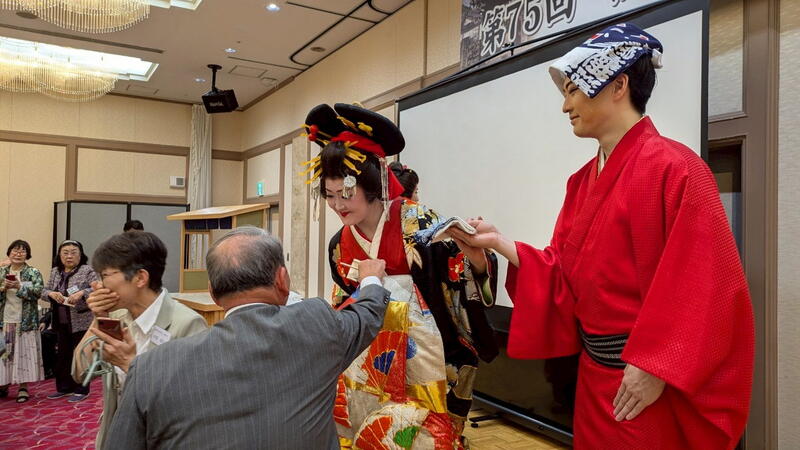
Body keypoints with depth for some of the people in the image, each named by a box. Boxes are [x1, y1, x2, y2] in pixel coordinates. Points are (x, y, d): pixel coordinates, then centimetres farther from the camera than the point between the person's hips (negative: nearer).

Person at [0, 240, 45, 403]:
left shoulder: (34, 273, 1)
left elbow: (38, 291, -11)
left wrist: (19, 287, -22)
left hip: (25, 321, -3)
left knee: (23, 351, 0)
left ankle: (23, 386, 8)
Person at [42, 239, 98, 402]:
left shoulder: (87, 270, -7)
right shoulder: (55, 272, 10)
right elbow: (44, 291, 10)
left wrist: (81, 293, -29)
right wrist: (52, 294, -11)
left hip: (81, 322, -5)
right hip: (61, 322, 6)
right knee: (62, 355, 14)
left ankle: (81, 390, 12)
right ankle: (64, 387, 27)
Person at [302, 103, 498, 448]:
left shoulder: (416, 222, -14)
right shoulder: (339, 246, 3)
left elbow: (464, 275, -15)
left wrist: (475, 254, -35)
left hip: (422, 354, -5)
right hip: (374, 356, 5)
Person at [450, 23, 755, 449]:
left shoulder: (674, 168, -16)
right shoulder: (583, 180, 7)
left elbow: (704, 284, -19)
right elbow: (566, 271, 7)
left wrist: (656, 369, -19)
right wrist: (501, 243, -4)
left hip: (650, 382, -7)